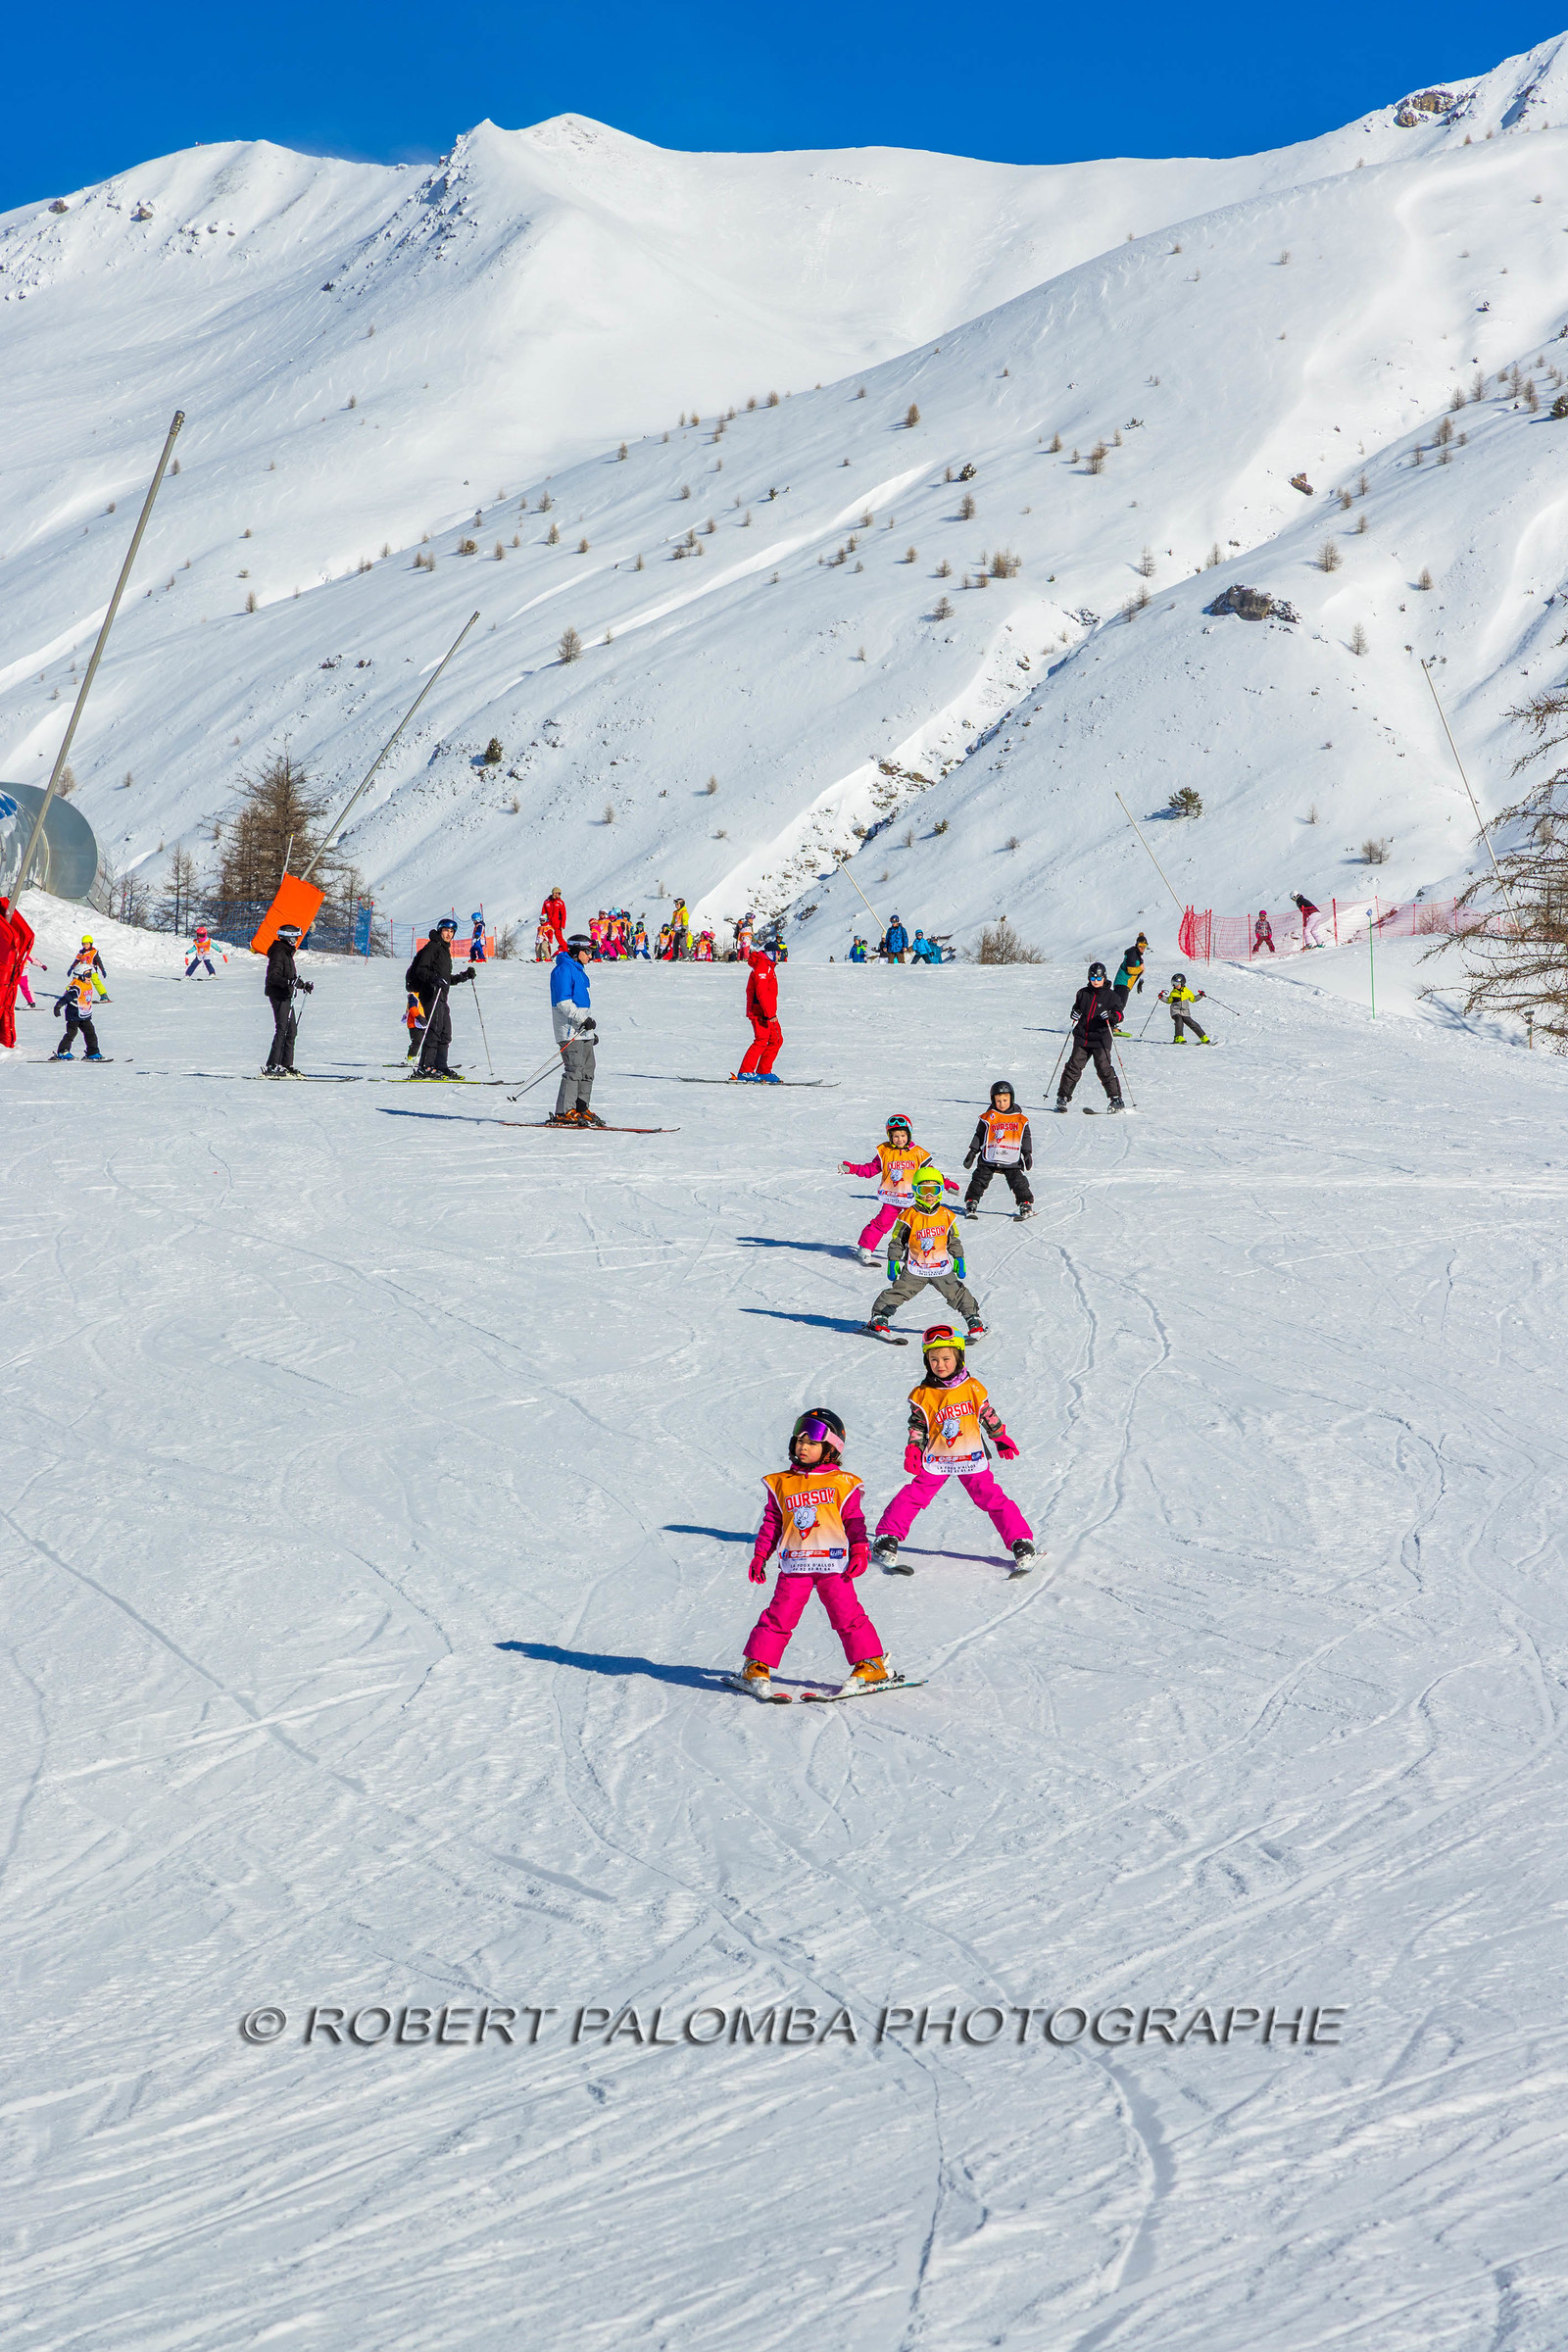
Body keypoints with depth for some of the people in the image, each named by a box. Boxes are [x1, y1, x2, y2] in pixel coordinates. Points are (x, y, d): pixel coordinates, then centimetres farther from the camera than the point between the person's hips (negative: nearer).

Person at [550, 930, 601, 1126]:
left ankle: (581, 1108, 13)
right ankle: (563, 1112, -14)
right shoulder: (564, 970, -10)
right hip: (570, 1031, -10)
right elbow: (563, 1002, -18)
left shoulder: (579, 971, 21)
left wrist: (592, 1030, 24)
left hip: (583, 1031, 10)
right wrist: (583, 1019, -21)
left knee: (587, 1069, 9)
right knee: (574, 1069, -14)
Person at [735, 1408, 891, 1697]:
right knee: (779, 1616, -3)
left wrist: (860, 1551, -4)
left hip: (833, 1564, -1)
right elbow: (771, 1522, 14)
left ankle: (871, 1665, 8)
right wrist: (760, 1555, 9)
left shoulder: (842, 1483, 4)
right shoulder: (781, 1483, 10)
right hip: (794, 1565, 1)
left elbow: (855, 1521, 6)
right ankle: (756, 1667, 6)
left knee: (847, 1615, -2)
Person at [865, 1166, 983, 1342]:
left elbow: (954, 1241, 13)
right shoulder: (908, 1216, -8)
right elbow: (896, 1241, -2)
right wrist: (893, 1261, -6)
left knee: (957, 1293, 0)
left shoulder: (946, 1216, 2)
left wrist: (959, 1259, 9)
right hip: (914, 1269, -2)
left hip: (942, 1268, 2)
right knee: (898, 1291, -4)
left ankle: (973, 1318, 15)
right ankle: (878, 1318, 8)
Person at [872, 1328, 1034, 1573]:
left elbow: (988, 1416, 9)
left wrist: (1002, 1439, 16)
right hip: (935, 1460, 0)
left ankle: (1021, 1541, 2)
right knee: (913, 1496, -4)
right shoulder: (922, 1395, -5)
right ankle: (887, 1537, 5)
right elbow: (917, 1426, 0)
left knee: (992, 1498, -1)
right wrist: (913, 1451, -11)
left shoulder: (972, 1388, -4)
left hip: (972, 1458, 0)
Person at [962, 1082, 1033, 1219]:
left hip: (1011, 1161, 0)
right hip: (988, 1159, 0)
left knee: (1019, 1182, -3)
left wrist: (1027, 1153, 6)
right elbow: (979, 1136, 9)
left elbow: (1026, 1138, 14)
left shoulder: (1020, 1120, 5)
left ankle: (1026, 1204, 8)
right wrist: (972, 1152, 6)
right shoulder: (988, 1117, 2)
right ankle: (971, 1204, 10)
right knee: (979, 1181, 0)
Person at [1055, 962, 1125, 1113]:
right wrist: (1074, 1014, 2)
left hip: (1100, 1038, -3)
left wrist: (1111, 1017, -22)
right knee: (1074, 1066, -2)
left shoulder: (1110, 995, 3)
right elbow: (1076, 1008, 26)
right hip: (1081, 1038, 3)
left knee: (1104, 1068, -12)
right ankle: (1063, 1097, 5)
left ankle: (1116, 1099, -6)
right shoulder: (1083, 994, 12)